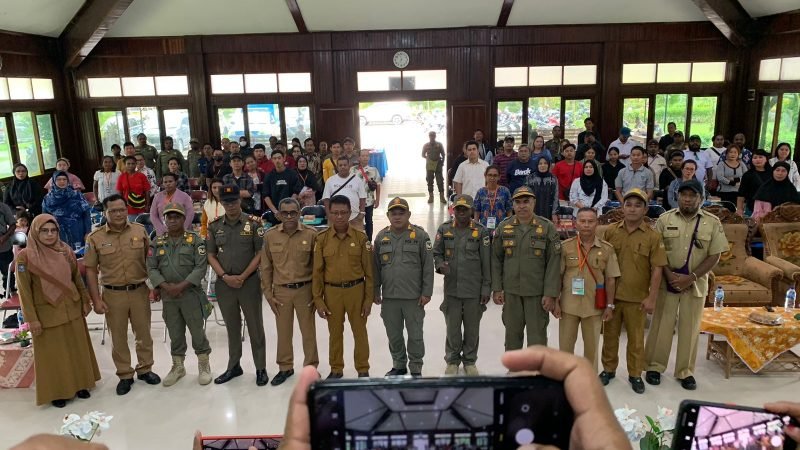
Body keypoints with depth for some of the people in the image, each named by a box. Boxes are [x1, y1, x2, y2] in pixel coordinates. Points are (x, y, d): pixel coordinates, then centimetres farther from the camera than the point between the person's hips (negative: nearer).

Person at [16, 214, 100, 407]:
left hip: (72, 310, 4)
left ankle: (79, 384, 31)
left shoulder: (66, 251, -1)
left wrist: (85, 301, 9)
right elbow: (24, 291, -10)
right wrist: (31, 319, -12)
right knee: (52, 354, 8)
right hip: (47, 314, -4)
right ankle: (57, 392, 24)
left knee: (77, 348, 14)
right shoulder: (25, 256, -12)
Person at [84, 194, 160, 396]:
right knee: (118, 337, 10)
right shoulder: (95, 238, -4)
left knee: (143, 333, 13)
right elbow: (90, 270, -2)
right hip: (113, 294, -1)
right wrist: (96, 300, -6)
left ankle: (145, 369, 31)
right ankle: (125, 375, 25)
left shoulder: (140, 230, 0)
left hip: (139, 291, 1)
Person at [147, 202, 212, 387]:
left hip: (191, 294, -3)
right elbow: (151, 268, 3)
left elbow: (201, 267, -11)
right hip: (168, 296, 3)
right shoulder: (157, 242, 6)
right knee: (175, 333, 14)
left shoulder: (195, 240, -4)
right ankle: (178, 366, 29)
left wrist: (181, 286, -17)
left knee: (197, 331, 3)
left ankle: (204, 365, 20)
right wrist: (165, 286, -12)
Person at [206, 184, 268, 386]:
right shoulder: (214, 226, 5)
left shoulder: (253, 223, -5)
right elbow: (211, 256, 6)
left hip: (249, 282, -3)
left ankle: (261, 368, 14)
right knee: (232, 327, 15)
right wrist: (225, 277, -8)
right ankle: (233, 366, 27)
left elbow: (260, 254, -6)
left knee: (255, 326, 4)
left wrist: (243, 277, -12)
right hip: (224, 283, 3)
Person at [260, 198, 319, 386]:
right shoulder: (270, 236, -1)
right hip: (281, 291, 2)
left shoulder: (311, 234, -7)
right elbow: (266, 267, 5)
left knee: (308, 331, 8)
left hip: (305, 290, -2)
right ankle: (285, 367, 31)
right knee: (283, 332, 14)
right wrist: (268, 294, 3)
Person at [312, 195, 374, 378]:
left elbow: (369, 270, -2)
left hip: (356, 290, -1)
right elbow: (318, 271, 0)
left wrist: (369, 298, -4)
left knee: (360, 332, 9)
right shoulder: (322, 239, -2)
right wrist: (318, 299, -3)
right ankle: (336, 369, 30)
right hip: (332, 292, 1)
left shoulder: (361, 237, -5)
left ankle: (363, 369, 24)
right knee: (335, 332, 14)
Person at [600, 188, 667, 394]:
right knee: (610, 334, 14)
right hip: (610, 294, 2)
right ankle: (608, 369, 30)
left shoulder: (653, 237, -6)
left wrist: (652, 298, -9)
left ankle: (635, 374, 26)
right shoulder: (610, 231, 0)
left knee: (636, 338, 10)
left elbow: (657, 270, -6)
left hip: (637, 297, -2)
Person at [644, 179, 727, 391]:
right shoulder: (665, 219, -2)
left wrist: (690, 278, -14)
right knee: (661, 325, 7)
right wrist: (669, 275, -14)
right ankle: (654, 366, 20)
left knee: (690, 328, 9)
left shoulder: (712, 222, -2)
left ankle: (685, 371, 22)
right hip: (667, 281, 0)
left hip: (696, 284, 1)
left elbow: (714, 256, -4)